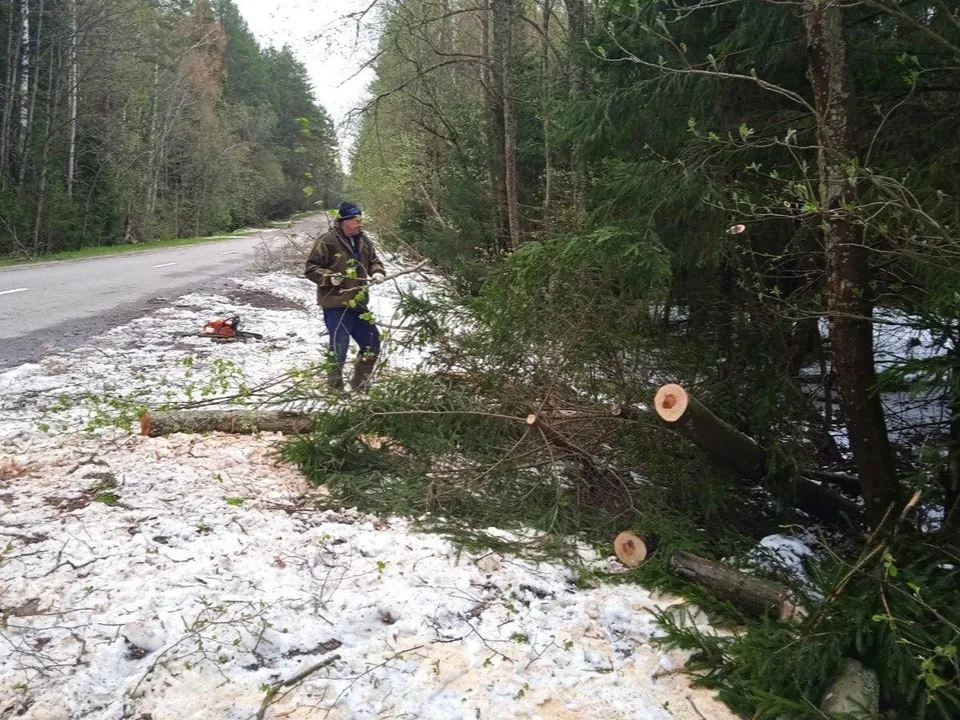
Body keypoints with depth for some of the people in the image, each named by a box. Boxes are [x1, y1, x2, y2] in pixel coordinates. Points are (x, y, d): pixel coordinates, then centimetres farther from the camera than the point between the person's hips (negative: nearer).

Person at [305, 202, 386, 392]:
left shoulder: (362, 240, 8)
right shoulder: (327, 241, -12)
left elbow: (374, 261, 22)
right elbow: (311, 268, -9)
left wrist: (377, 272, 1)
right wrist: (329, 277, -25)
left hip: (359, 304, 8)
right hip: (336, 306, -7)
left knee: (372, 343, 13)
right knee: (339, 348, -4)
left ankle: (360, 384, 31)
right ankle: (335, 389, 14)